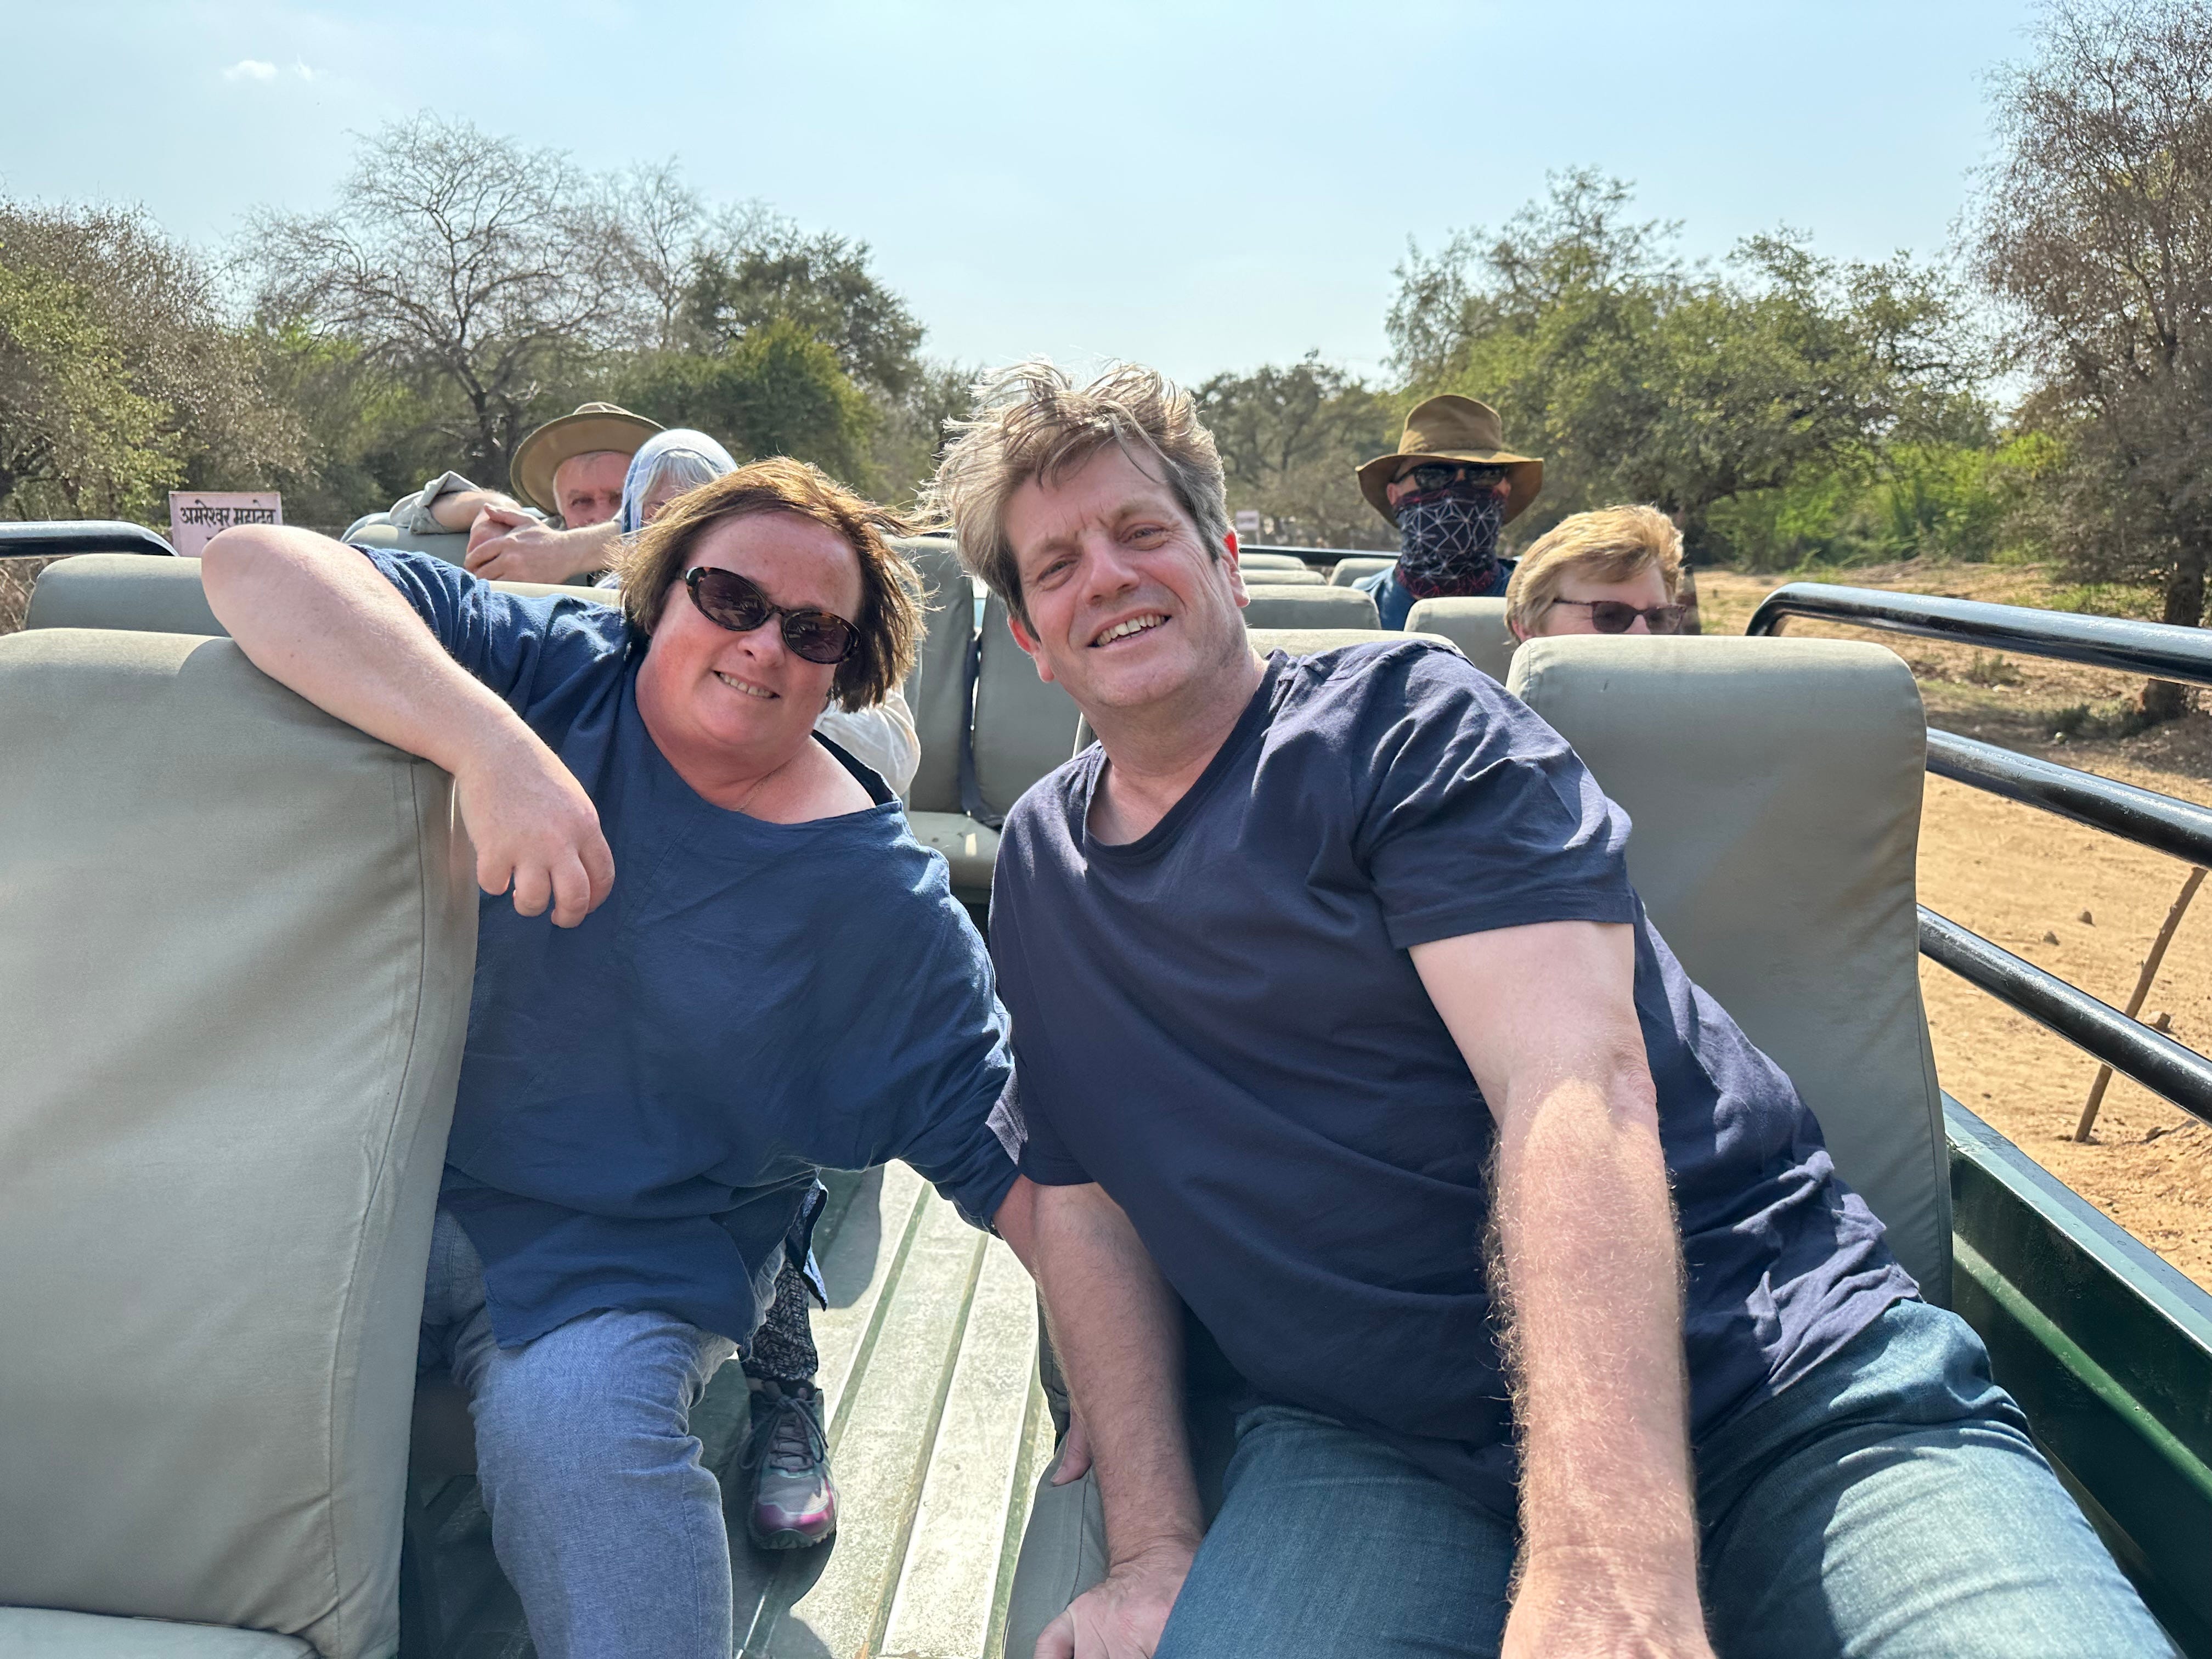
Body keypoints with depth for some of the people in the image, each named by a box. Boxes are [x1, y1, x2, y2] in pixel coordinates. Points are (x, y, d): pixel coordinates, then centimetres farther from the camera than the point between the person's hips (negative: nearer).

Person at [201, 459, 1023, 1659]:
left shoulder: (886, 905, -7)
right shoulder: (553, 673, -6)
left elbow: (1011, 1161, -3)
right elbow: (256, 568, -19)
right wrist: (493, 742, -35)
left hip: (636, 1254, -2)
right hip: (390, 1171, 3)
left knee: (575, 1422, -32)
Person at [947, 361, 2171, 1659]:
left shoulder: (1404, 721, -4)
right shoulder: (1041, 861, 12)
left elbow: (1578, 1086, -17)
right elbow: (1079, 1199, 12)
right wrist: (1157, 1548, -1)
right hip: (1371, 1448, 3)